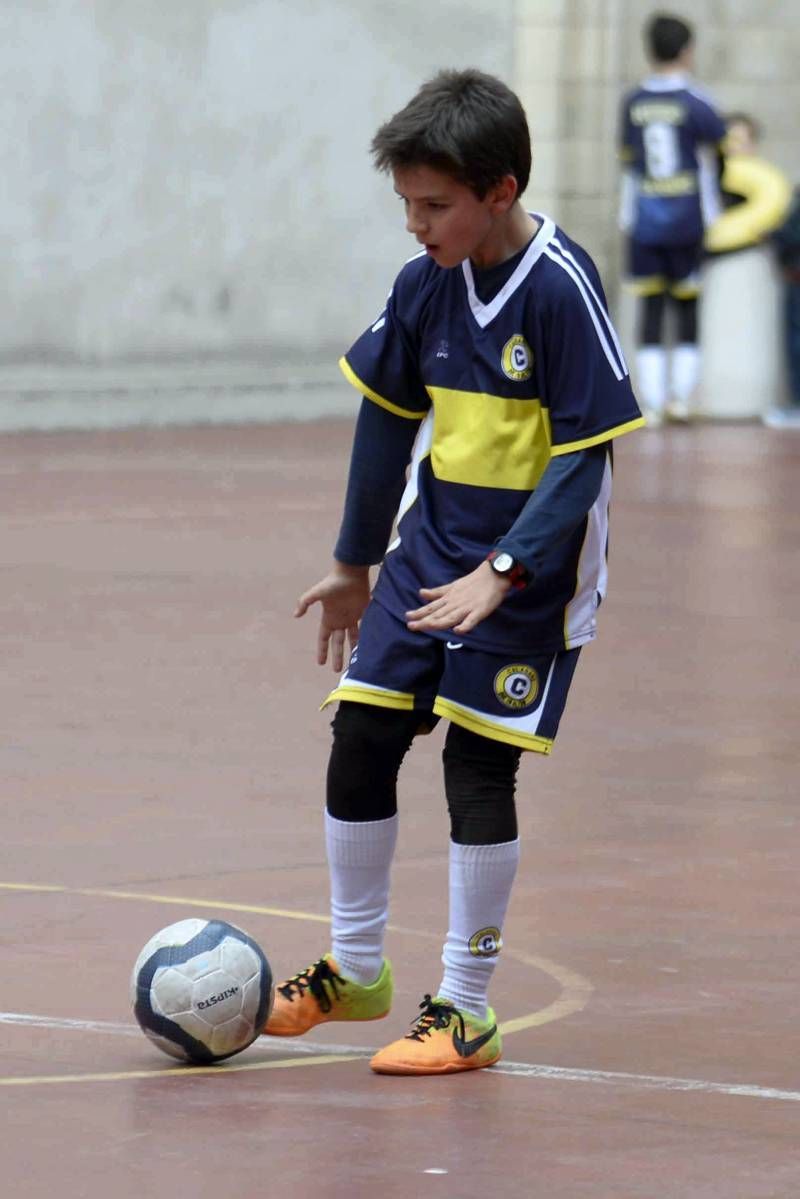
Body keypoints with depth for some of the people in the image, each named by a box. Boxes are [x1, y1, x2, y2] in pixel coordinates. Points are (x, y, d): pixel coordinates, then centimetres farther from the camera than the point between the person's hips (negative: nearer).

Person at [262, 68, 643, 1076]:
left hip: (528, 573, -6)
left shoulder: (562, 289, -18)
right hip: (429, 549, 6)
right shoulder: (426, 283, 0)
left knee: (478, 766, -5)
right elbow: (390, 417, 13)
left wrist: (502, 574, -25)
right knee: (360, 738, 5)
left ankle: (466, 1010, 6)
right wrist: (353, 564, 18)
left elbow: (584, 455, -18)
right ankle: (354, 971, 23)